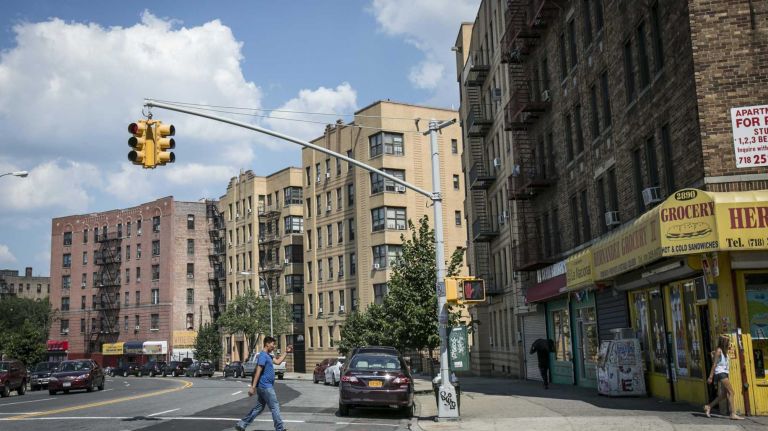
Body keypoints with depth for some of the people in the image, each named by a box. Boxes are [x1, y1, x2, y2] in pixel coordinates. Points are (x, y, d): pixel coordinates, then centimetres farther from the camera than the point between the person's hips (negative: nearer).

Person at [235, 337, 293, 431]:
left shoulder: (268, 356, 14)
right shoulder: (263, 355, -16)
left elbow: (278, 362, 26)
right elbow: (258, 371, -21)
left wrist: (286, 352, 21)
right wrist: (253, 387, -24)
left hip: (264, 387, 10)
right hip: (266, 387, -10)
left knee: (259, 407, 12)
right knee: (275, 407, -2)